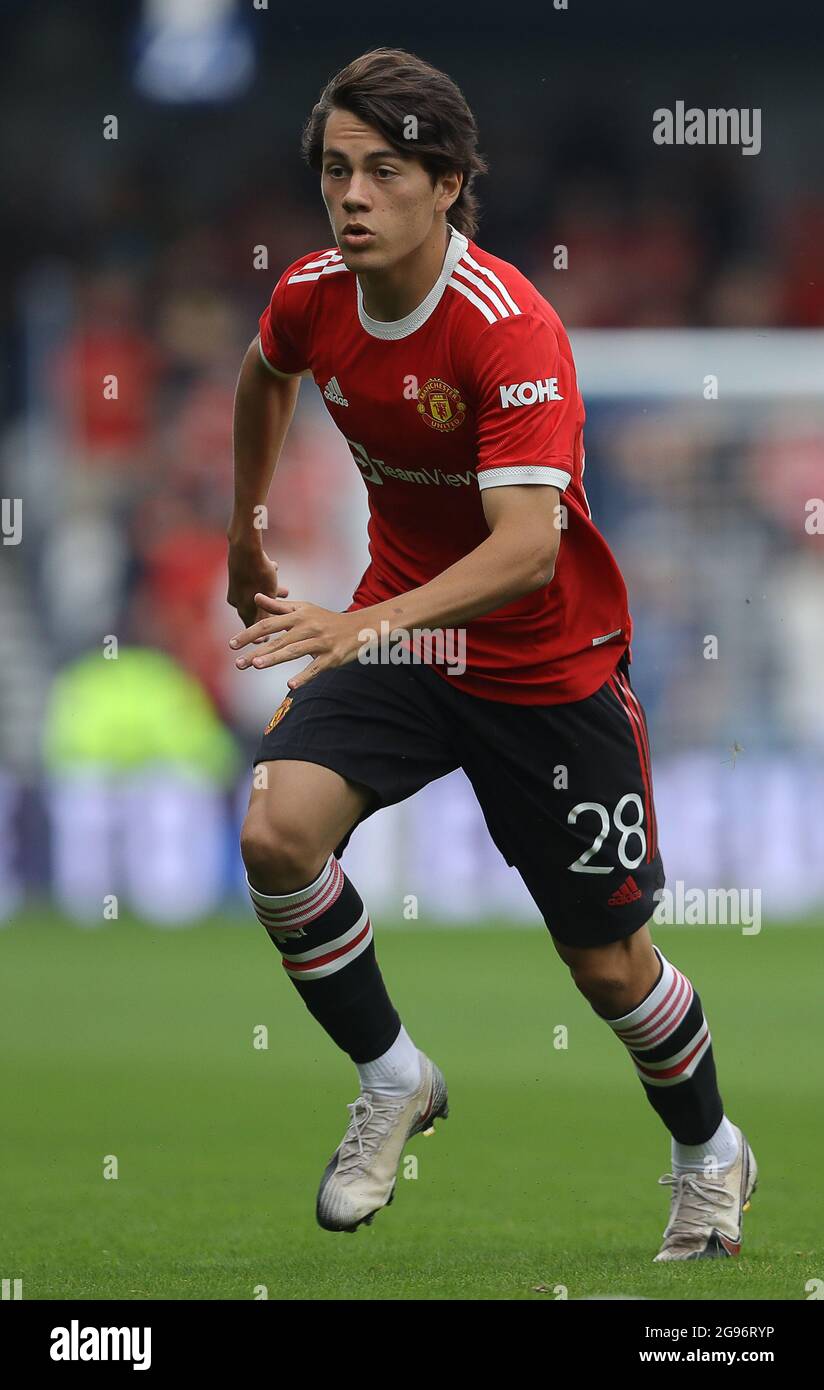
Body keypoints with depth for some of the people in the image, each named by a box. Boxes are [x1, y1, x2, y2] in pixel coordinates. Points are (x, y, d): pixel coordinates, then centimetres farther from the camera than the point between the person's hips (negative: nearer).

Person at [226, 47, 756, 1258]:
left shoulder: (510, 329, -28)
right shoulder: (314, 298, -9)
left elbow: (529, 545, -38)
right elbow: (267, 373, 18)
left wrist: (372, 623, -51)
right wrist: (246, 524, 26)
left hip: (548, 661, -4)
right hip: (393, 628, 4)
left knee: (606, 962, 6)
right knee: (277, 832, -23)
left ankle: (710, 1155, 36)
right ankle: (393, 1084, 0)